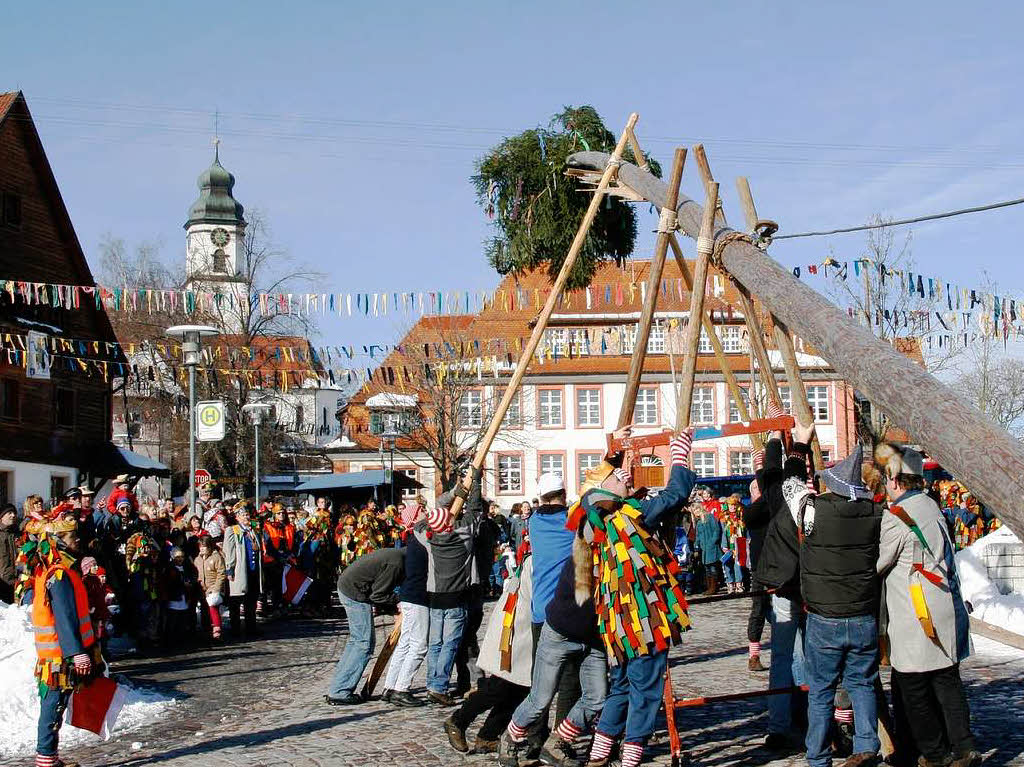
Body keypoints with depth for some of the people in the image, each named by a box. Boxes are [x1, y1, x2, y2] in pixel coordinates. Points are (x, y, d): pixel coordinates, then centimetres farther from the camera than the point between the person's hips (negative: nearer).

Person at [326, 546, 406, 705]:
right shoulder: (396, 564, -20)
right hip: (355, 593, -10)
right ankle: (339, 692, -6)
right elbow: (378, 595, -17)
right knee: (364, 644, -6)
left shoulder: (395, 554, 10)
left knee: (356, 641, 16)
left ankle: (336, 690, 17)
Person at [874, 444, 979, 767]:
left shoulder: (896, 517, -14)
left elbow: (877, 565, -6)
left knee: (912, 688, 4)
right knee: (947, 680, 12)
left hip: (916, 618, -8)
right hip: (947, 611, 8)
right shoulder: (931, 506, 9)